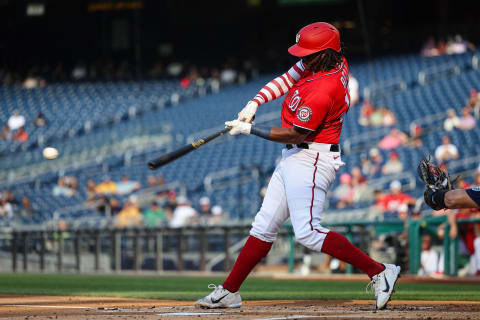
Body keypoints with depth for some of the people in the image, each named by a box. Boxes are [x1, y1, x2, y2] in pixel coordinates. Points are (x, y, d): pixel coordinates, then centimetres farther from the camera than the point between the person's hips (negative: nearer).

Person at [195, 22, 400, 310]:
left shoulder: (322, 91, -25)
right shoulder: (335, 61, 2)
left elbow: (294, 134, -20)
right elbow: (286, 79, 11)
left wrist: (249, 129, -11)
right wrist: (255, 103, -2)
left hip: (310, 161, -10)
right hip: (293, 158, 10)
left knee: (308, 233, -16)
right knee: (264, 225, 12)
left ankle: (379, 272, -13)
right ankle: (229, 292, 17)